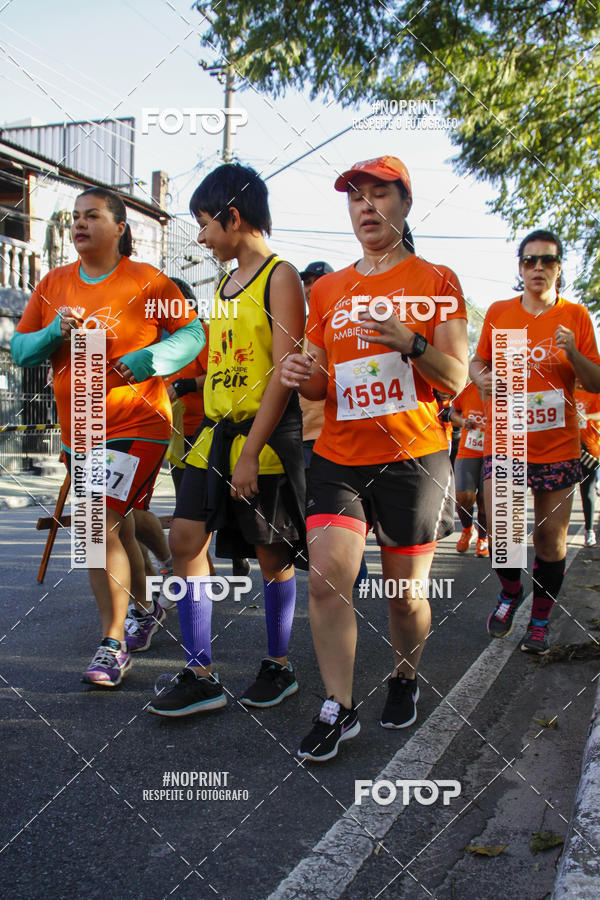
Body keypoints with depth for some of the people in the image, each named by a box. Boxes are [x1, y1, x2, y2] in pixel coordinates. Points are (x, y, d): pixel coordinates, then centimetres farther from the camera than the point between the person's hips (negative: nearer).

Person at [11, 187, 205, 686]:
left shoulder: (146, 281, -6)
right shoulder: (54, 284, 8)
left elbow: (193, 332, -4)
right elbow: (19, 349, 8)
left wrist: (149, 358, -20)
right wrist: (55, 333, -13)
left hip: (136, 426, -6)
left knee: (100, 528, -14)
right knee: (117, 528, 18)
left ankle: (113, 644, -2)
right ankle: (145, 609, 41)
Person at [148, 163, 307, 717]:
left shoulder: (281, 277, -8)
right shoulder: (226, 283, 17)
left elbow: (284, 372, -15)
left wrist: (250, 451, -20)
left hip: (266, 436, -7)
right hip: (217, 432, 8)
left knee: (271, 554, 4)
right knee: (185, 538, 0)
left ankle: (279, 666, 23)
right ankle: (201, 677, 8)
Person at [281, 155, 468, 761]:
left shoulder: (435, 280, 2)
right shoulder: (326, 290, 11)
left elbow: (456, 380, -4)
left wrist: (410, 343, -23)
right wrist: (304, 377, -9)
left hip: (413, 458, -2)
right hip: (338, 458, 3)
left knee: (407, 591, 8)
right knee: (326, 574, -12)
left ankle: (405, 679, 35)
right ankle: (338, 709, 2)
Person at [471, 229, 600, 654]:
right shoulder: (498, 312, 4)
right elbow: (478, 361, 17)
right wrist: (482, 377, -6)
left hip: (558, 446, 0)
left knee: (551, 538, 4)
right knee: (500, 532, -10)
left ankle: (541, 619, 24)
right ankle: (511, 592, 22)